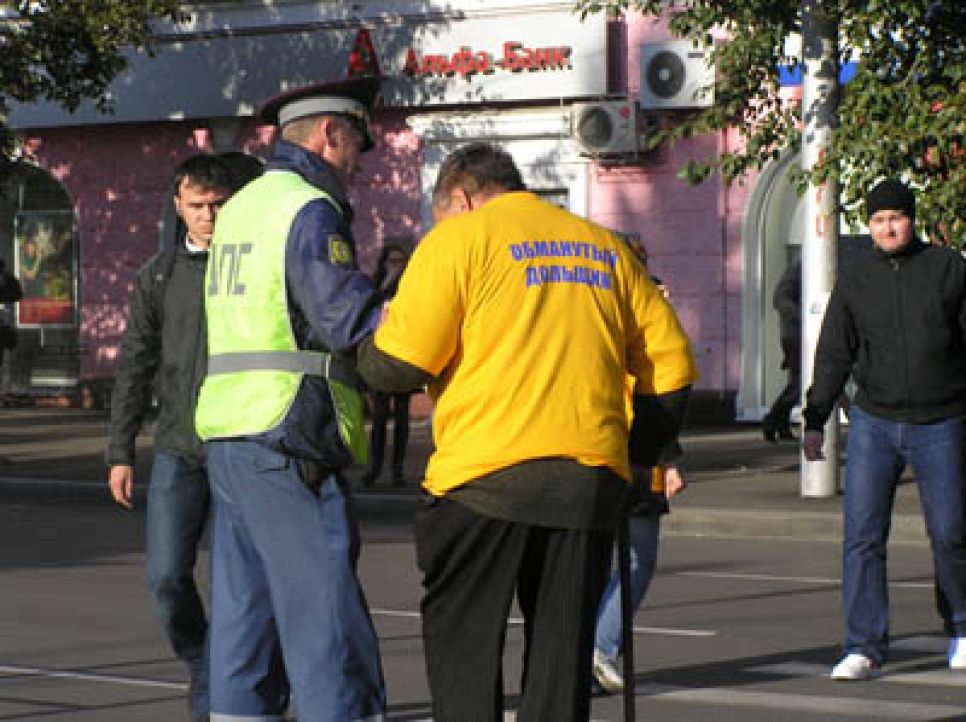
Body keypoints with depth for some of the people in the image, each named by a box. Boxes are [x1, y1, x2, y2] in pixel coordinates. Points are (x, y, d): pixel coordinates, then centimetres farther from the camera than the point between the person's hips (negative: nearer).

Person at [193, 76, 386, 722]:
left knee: (246, 620, 9)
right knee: (328, 625, -9)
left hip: (230, 443, 9)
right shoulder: (311, 211, -8)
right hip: (288, 444, -9)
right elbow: (352, 322, -17)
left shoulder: (241, 207, 20)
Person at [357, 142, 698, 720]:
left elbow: (397, 365, -5)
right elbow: (673, 364, 14)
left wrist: (379, 331, 16)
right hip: (593, 477, 4)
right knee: (562, 651, 8)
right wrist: (645, 454, 22)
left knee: (462, 649, 6)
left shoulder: (458, 239, 2)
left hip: (486, 475, -4)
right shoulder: (606, 248, 17)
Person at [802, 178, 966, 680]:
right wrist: (814, 421, 0)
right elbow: (833, 355, 6)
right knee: (862, 536, -7)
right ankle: (864, 648, -3)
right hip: (873, 424, 1)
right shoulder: (854, 281, 5)